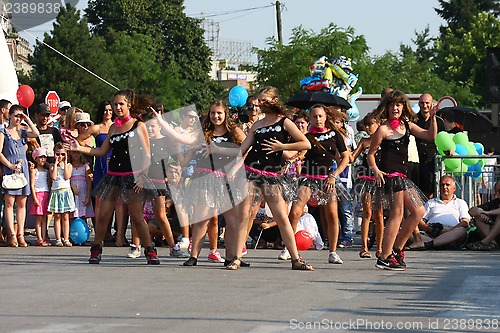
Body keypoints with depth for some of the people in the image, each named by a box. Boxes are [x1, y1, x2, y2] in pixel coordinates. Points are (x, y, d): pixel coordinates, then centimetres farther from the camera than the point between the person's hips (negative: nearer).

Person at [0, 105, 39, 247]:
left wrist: (27, 119, 1)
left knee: (22, 203, 3)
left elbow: (36, 134, -5)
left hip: (23, 168, 4)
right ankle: (11, 235, -8)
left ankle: (20, 234, 4)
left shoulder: (23, 131, 15)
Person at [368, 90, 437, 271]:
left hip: (402, 175, 9)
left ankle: (396, 249, 15)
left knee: (418, 212, 9)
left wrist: (432, 117, -1)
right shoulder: (383, 130, -6)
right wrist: (376, 170, -18)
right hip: (390, 175, -9)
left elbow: (430, 136, 10)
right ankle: (385, 257, -9)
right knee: (397, 214, -10)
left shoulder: (407, 125, 14)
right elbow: (371, 154, -3)